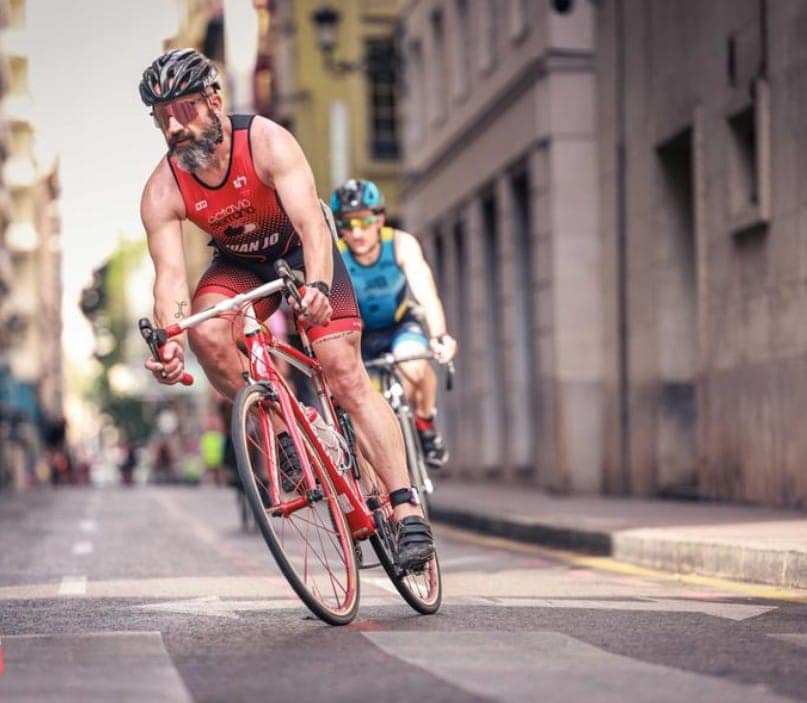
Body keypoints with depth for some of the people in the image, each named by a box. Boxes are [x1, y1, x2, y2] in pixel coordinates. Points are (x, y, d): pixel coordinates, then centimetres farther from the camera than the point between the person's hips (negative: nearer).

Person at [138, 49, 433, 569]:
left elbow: (311, 223, -40)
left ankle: (408, 510, -20)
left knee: (346, 372, -17)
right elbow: (170, 274, -28)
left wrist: (318, 286, -60)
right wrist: (169, 340, -48)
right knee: (205, 330, -30)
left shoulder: (267, 142, -30)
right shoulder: (163, 190, -21)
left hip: (301, 253, -3)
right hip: (240, 266, 3)